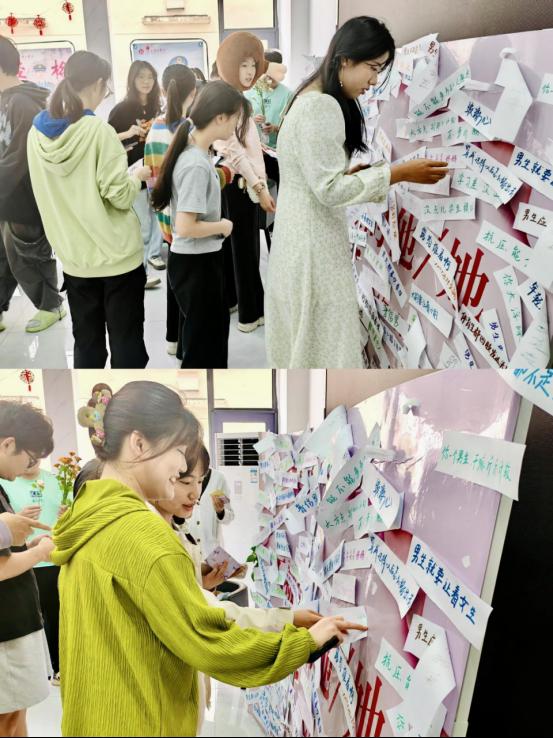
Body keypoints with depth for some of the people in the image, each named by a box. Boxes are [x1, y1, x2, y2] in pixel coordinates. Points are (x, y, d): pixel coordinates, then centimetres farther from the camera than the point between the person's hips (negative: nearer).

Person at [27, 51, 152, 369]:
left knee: (87, 345, 15)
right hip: (118, 256, -5)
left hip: (74, 259, 6)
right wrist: (139, 176, 5)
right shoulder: (99, 130, -15)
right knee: (127, 345, 6)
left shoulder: (37, 132, 3)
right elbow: (120, 196, -16)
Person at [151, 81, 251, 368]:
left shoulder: (195, 151, 4)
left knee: (215, 326, 24)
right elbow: (185, 227, -28)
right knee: (201, 337, 6)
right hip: (196, 262, -10)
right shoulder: (197, 164, -25)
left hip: (203, 258, 10)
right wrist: (223, 226, -13)